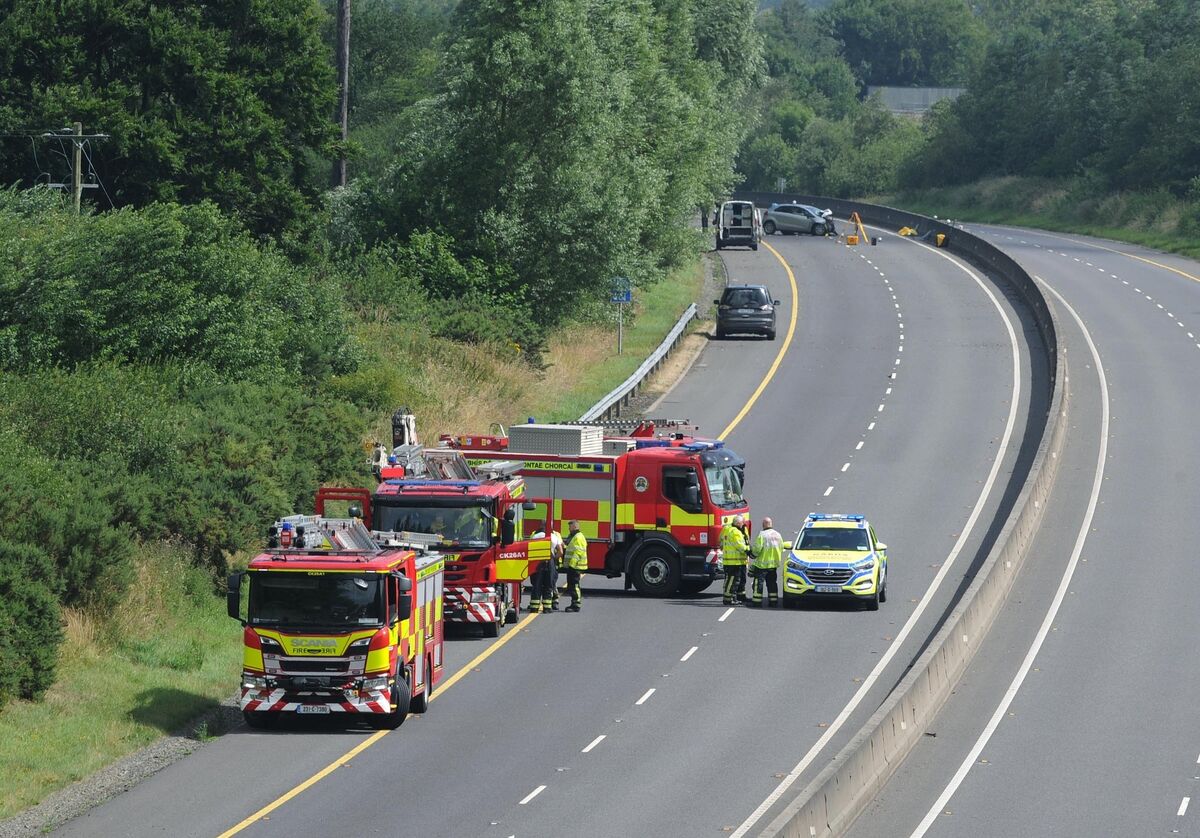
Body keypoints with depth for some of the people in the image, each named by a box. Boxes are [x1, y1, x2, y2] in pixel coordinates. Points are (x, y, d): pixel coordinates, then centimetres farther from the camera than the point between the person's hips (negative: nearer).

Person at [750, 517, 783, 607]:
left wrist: (752, 554, 1)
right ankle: (773, 601, 12)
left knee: (758, 583, -2)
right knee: (772, 583, 13)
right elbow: (781, 548, 11)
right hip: (774, 564, 6)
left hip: (762, 563, -6)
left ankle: (757, 601, -5)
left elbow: (757, 548, -18)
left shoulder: (762, 534, -14)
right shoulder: (778, 535, 8)